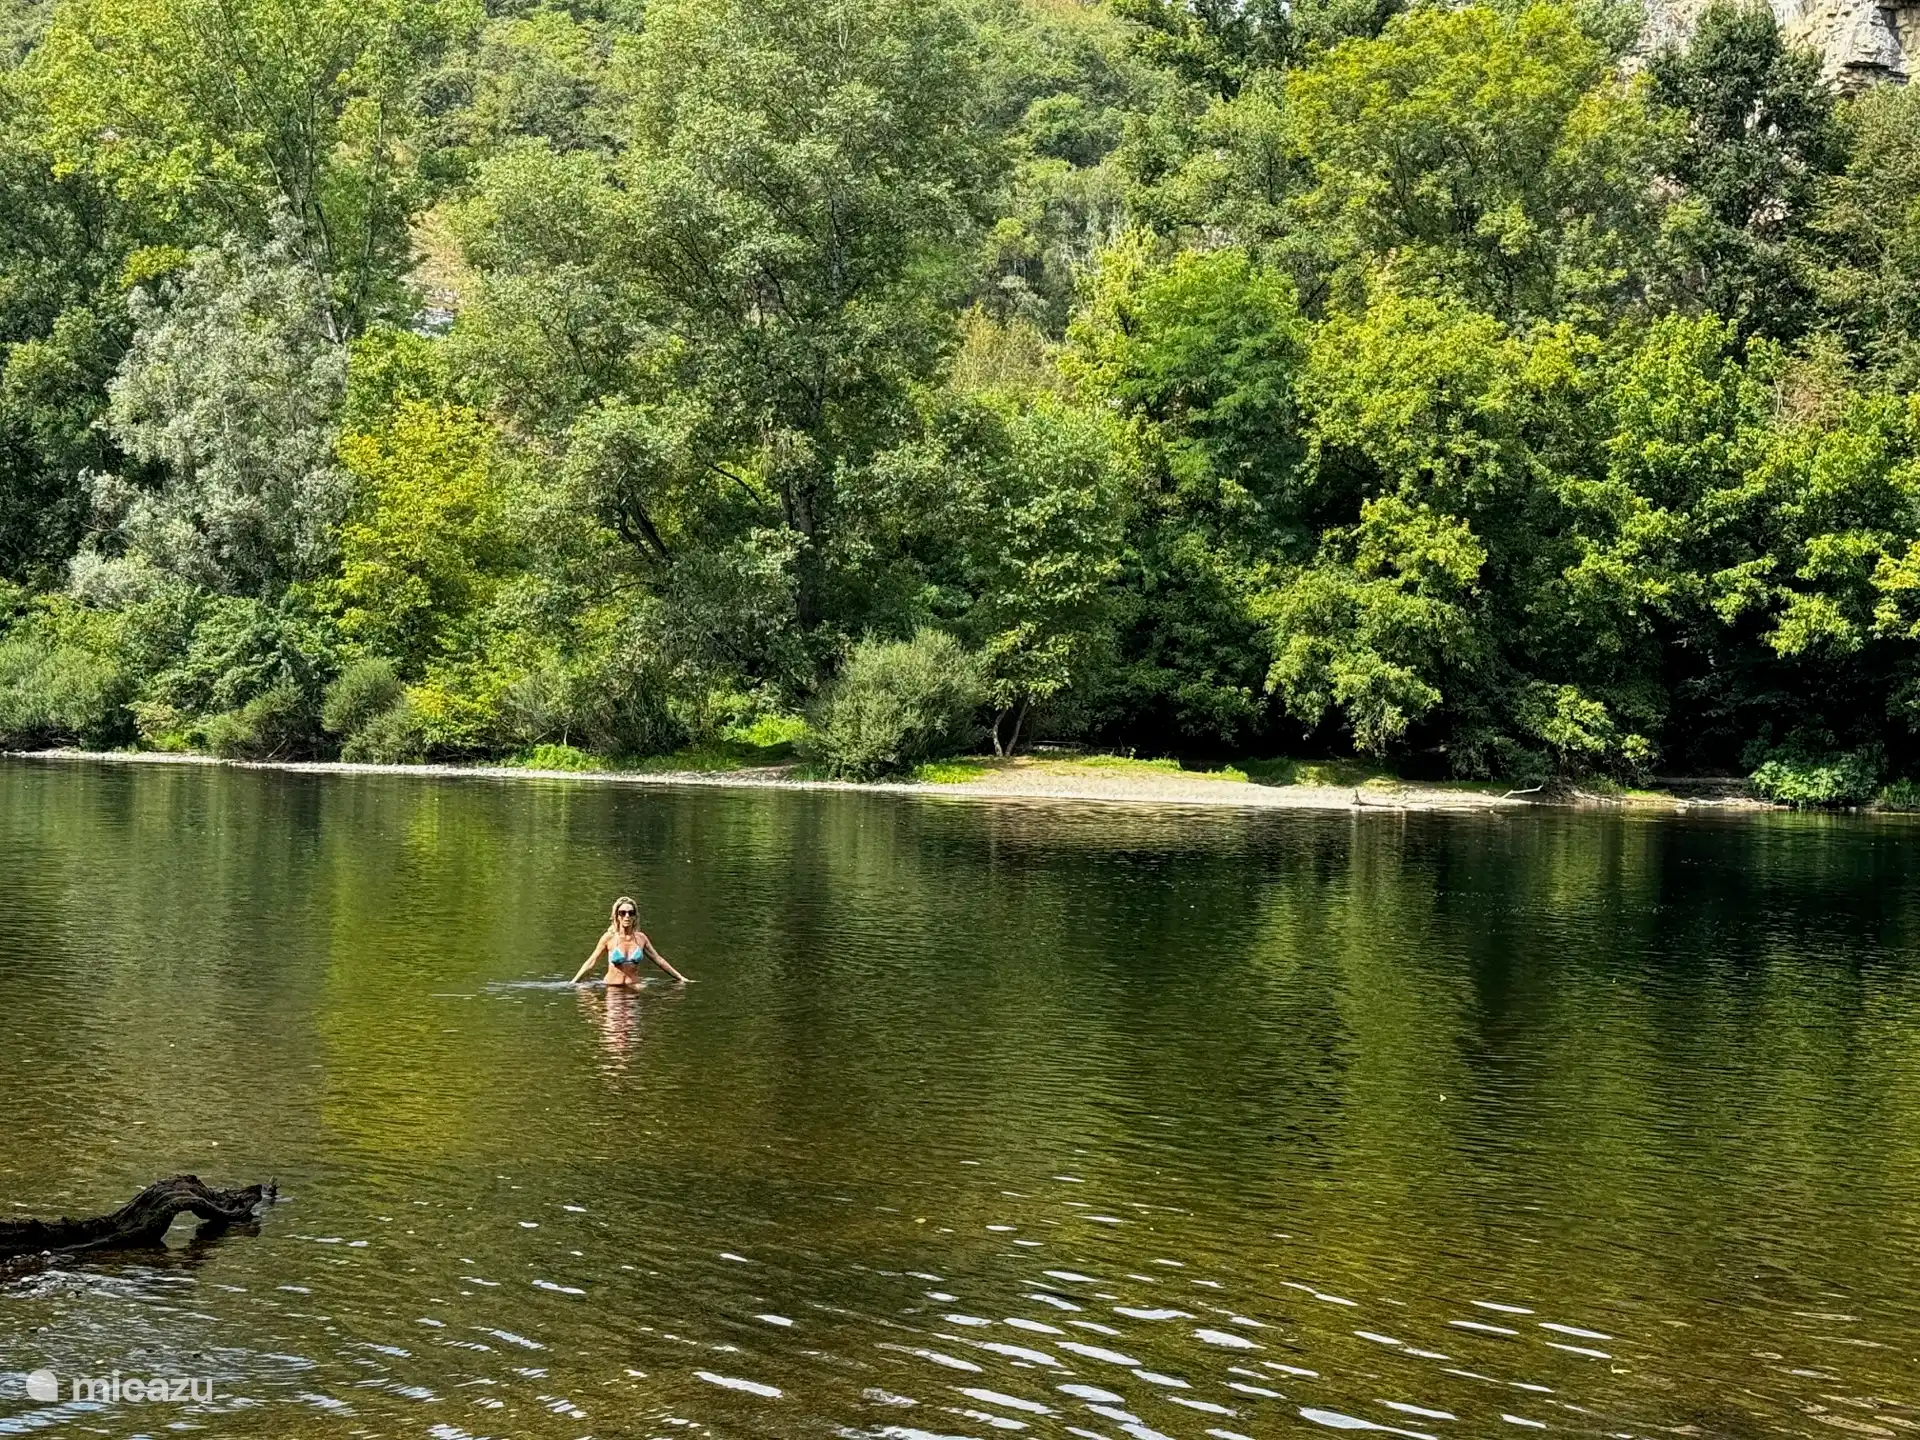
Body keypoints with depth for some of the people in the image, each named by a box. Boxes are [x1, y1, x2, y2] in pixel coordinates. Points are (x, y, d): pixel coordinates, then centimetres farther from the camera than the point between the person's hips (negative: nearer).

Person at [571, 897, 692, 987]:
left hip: (635, 986, 2)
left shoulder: (641, 938, 7)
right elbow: (591, 961, 4)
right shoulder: (609, 938, 0)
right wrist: (573, 983, -2)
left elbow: (658, 959, 16)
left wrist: (680, 977, 18)